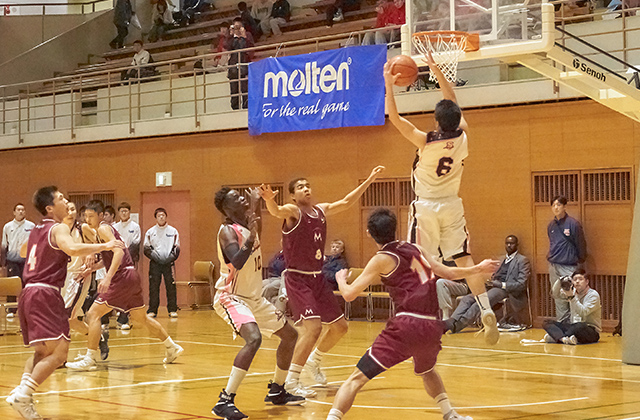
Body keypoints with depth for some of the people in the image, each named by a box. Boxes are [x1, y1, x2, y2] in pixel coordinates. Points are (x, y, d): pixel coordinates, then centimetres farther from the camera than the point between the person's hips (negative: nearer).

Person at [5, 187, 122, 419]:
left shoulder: (36, 230, 20)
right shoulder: (58, 229, -5)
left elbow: (23, 252, 40)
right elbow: (72, 248, -27)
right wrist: (104, 246, -20)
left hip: (28, 293, 9)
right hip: (45, 294, -9)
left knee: (42, 351, 21)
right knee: (58, 351, -13)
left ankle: (22, 389, 0)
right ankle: (23, 394, -22)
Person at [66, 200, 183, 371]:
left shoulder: (103, 229, -9)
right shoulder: (101, 231, 20)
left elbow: (118, 252, -24)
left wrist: (108, 277, -33)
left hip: (123, 277, -10)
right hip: (131, 276, 10)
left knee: (93, 314, -10)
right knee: (141, 318, 23)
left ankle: (90, 359, -10)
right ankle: (172, 348, 32)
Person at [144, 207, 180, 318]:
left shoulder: (173, 231, 9)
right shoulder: (150, 232, 10)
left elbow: (177, 248, 9)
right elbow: (146, 248, 7)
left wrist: (170, 258, -6)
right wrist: (155, 257, -7)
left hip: (169, 262, 0)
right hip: (155, 263, 0)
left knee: (171, 286, -4)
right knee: (153, 287, -3)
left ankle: (172, 310, 1)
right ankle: (152, 310, 1)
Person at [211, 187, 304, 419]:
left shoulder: (247, 223, 5)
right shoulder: (228, 231, -19)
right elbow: (237, 262, -35)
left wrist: (256, 202, 18)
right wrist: (251, 237, -40)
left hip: (254, 297, 10)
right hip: (231, 297, -10)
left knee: (290, 335, 17)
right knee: (254, 339, -33)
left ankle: (276, 392, 30)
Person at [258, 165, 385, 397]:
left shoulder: (321, 210, 9)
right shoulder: (292, 211, -11)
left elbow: (346, 202, 23)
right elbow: (276, 211, -34)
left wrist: (369, 181, 23)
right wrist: (269, 200, -57)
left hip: (317, 277, 8)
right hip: (297, 278, -8)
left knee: (339, 326, 14)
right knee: (313, 326, -22)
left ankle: (314, 361, 39)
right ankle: (291, 381, -13)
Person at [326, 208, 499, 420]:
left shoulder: (382, 259, 1)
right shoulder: (415, 249, 17)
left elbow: (349, 294, -1)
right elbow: (449, 272, 24)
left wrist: (341, 279, 21)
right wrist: (478, 269, 40)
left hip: (406, 325, -6)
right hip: (432, 326, 6)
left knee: (357, 378, -5)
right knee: (427, 372, 37)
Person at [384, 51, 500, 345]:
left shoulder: (425, 142, -19)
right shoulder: (462, 138, -8)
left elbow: (394, 117, -16)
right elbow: (453, 103, 6)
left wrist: (388, 84, -10)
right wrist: (436, 71, 11)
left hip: (426, 207, -4)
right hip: (452, 205, 4)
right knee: (464, 259, 8)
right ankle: (486, 312, 0)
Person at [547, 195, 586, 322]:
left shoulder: (573, 224, -8)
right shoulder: (551, 225, 10)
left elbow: (581, 244, -1)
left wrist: (580, 260, 5)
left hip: (569, 267, -6)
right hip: (553, 266, 6)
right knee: (558, 298, 10)